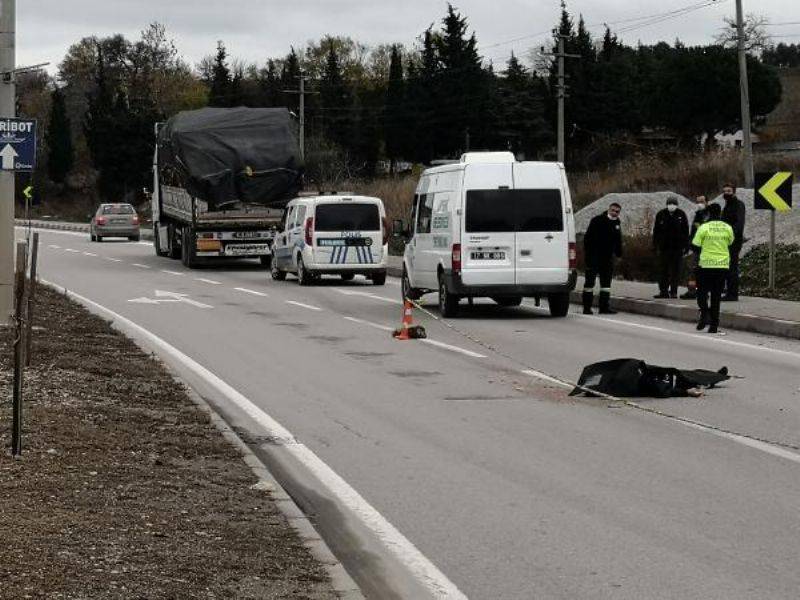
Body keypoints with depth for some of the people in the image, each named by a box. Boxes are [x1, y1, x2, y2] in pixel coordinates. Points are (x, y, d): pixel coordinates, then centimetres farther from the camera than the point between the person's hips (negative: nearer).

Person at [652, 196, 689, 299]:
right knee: (663, 270, 3)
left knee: (675, 271, 0)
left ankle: (673, 291, 5)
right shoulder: (661, 214, 4)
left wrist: (685, 246, 1)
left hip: (677, 248, -1)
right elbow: (656, 231, 8)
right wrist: (655, 246, 4)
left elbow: (686, 232, 6)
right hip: (664, 247, 1)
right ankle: (663, 291, 9)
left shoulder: (681, 215, 2)